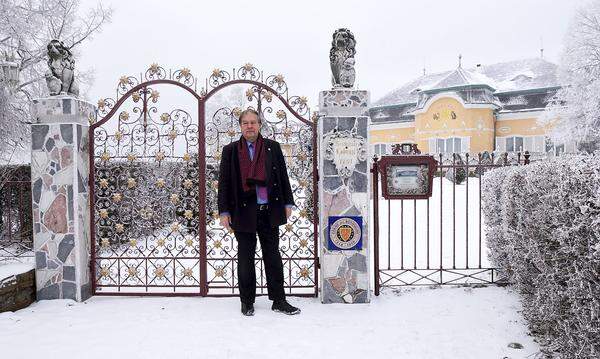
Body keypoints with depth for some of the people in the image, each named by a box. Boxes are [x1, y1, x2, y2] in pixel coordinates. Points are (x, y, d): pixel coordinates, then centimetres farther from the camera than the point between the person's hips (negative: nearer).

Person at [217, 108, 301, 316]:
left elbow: (283, 176, 10)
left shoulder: (273, 147, 7)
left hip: (270, 211, 1)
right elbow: (224, 182, 2)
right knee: (245, 258, 9)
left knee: (273, 256, 8)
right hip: (243, 211, -1)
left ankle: (278, 301, 18)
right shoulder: (230, 150, 3)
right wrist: (224, 211, -2)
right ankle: (247, 302, 22)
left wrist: (287, 203, 5)